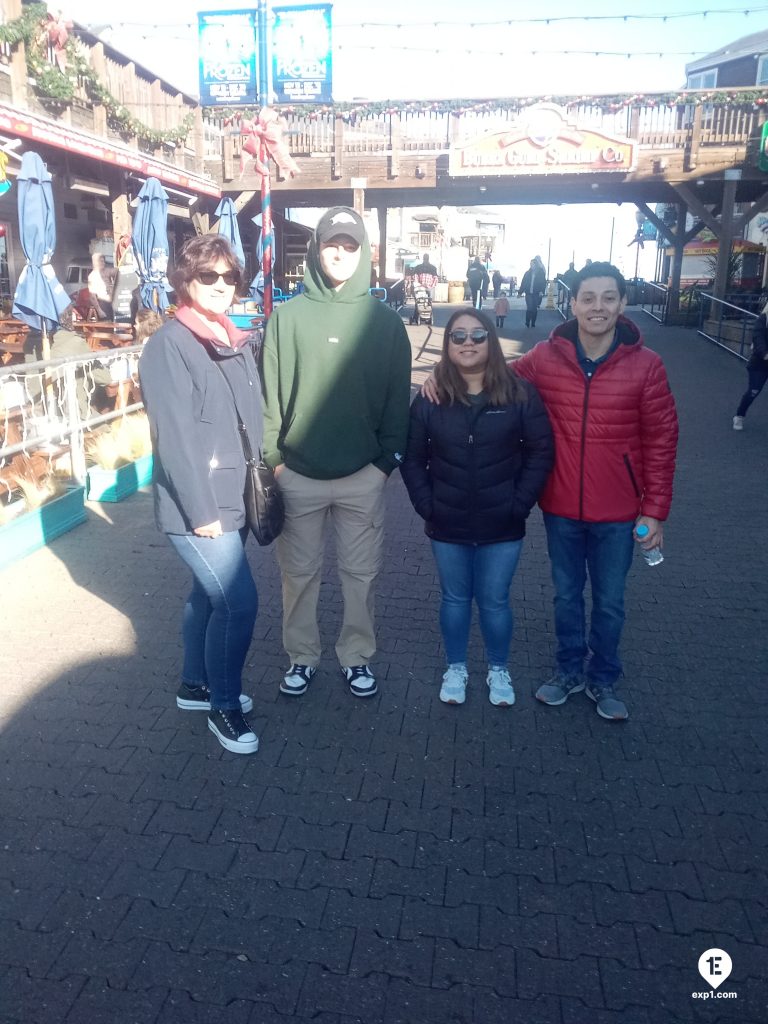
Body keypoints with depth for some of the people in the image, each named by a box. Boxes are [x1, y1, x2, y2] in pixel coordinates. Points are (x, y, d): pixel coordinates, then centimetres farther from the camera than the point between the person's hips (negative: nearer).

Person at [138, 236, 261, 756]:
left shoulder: (238, 343, 11)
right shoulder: (169, 345, -12)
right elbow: (176, 436, -18)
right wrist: (202, 510, -20)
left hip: (235, 499, 8)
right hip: (198, 505, -8)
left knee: (210, 594, 18)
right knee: (239, 601, -8)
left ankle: (197, 683, 37)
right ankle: (225, 704, 12)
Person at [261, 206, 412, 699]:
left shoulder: (385, 320, 2)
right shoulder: (288, 316, 0)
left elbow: (398, 396, 2)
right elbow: (270, 392, 0)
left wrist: (387, 459, -3)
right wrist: (273, 457, -4)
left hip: (363, 474, 0)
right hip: (297, 474, 1)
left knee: (361, 572, 11)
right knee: (299, 572, 12)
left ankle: (358, 656, 29)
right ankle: (302, 656, 31)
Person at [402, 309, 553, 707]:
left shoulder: (519, 394, -6)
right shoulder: (430, 397, -3)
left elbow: (541, 452, -4)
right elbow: (412, 457, 1)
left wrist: (519, 503, -9)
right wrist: (426, 505, -6)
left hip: (501, 526, -1)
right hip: (447, 526, 1)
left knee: (494, 601, 11)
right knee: (455, 599, 16)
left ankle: (498, 670, 34)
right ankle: (455, 668, 36)